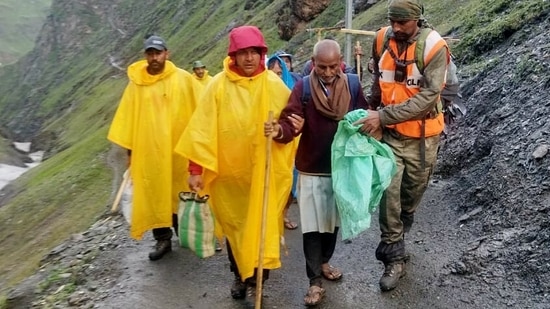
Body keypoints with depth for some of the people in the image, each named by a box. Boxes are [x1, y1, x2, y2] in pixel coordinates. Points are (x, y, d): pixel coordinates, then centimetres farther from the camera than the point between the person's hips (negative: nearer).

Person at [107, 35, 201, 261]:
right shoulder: (136, 83, 1)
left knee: (179, 193, 11)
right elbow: (128, 117, 6)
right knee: (153, 195, 7)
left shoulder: (183, 79, -4)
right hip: (148, 150, 2)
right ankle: (162, 239, 19)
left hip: (178, 149, -2)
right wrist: (129, 147, 6)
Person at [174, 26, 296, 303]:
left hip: (264, 172, 0)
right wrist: (196, 169, -11)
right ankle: (240, 275, 35)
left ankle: (257, 279, 22)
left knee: (261, 226, 5)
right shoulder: (218, 85, -7)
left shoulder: (274, 85, -4)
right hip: (229, 171, 1)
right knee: (234, 227, 15)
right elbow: (203, 128, -8)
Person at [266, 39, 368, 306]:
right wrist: (279, 130, -43)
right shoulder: (303, 88, -12)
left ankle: (324, 262, 41)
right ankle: (315, 281, 14)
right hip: (312, 169, -3)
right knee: (312, 226, 2)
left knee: (333, 221, 19)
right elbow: (290, 123, -21)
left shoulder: (352, 84, -4)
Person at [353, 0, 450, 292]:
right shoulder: (382, 40, -6)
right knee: (389, 193, -5)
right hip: (390, 132, 2)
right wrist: (372, 107, 16)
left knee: (413, 190, 15)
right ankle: (394, 258, 8)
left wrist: (383, 116, -33)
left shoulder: (434, 47, -19)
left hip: (421, 136, -2)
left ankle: (395, 235, 44)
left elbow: (427, 97, -26)